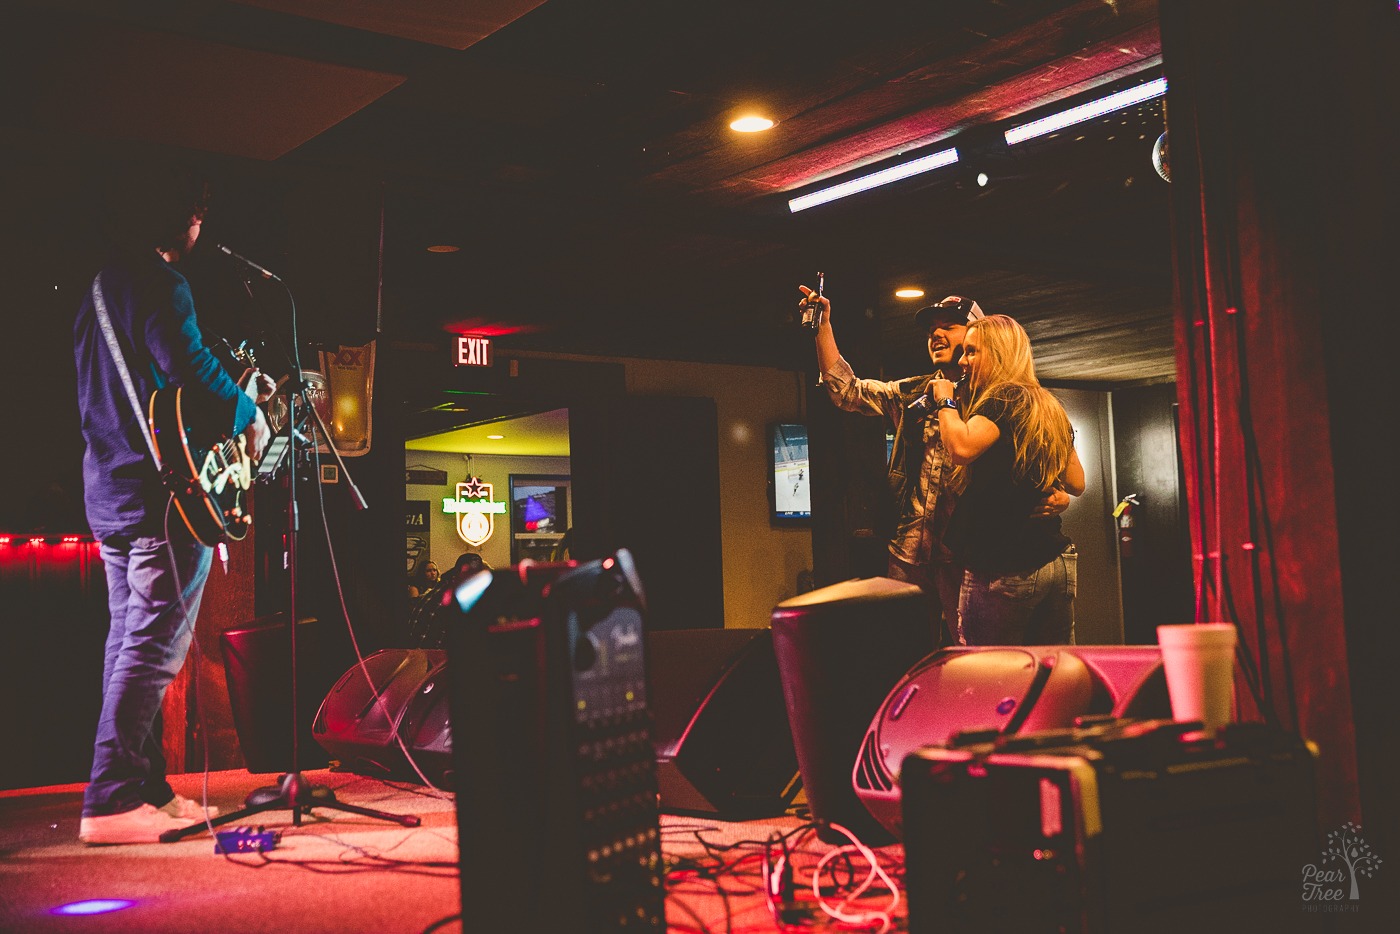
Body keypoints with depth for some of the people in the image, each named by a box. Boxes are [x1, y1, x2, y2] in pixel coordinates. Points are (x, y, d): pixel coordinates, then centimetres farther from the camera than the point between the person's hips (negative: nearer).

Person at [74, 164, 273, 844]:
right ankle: (110, 802, -8)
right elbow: (189, 365, -25)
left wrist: (232, 398, 26)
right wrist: (247, 413, -8)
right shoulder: (159, 282, -11)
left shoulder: (98, 288, 20)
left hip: (107, 494, 10)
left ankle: (144, 789, 18)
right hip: (163, 495, -10)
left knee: (129, 642, 12)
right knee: (153, 648, -8)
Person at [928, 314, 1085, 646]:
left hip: (1006, 567, -8)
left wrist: (945, 401, -9)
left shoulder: (1003, 398, -8)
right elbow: (1076, 484, 22)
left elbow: (962, 448, -25)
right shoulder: (1050, 407, 16)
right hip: (1059, 561, 8)